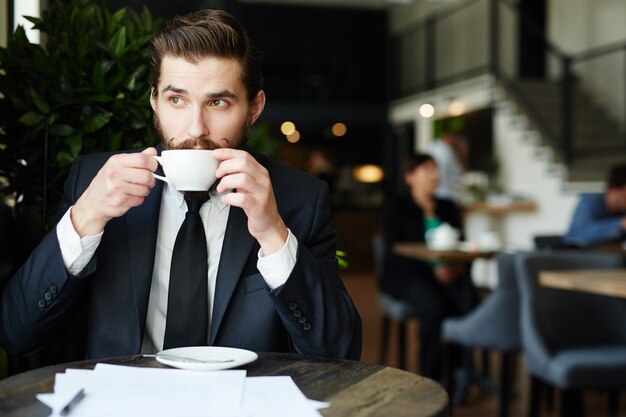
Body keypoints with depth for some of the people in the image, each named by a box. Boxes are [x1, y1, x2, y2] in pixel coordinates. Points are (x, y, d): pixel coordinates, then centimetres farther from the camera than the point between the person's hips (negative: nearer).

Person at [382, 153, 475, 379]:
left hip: (446, 273, 4)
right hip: (406, 276, -4)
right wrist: (432, 271, -19)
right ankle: (430, 375, -23)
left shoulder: (447, 208, 20)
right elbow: (395, 254, -7)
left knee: (468, 299, -29)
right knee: (434, 304, -35)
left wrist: (460, 265, -6)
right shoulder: (398, 210, 4)